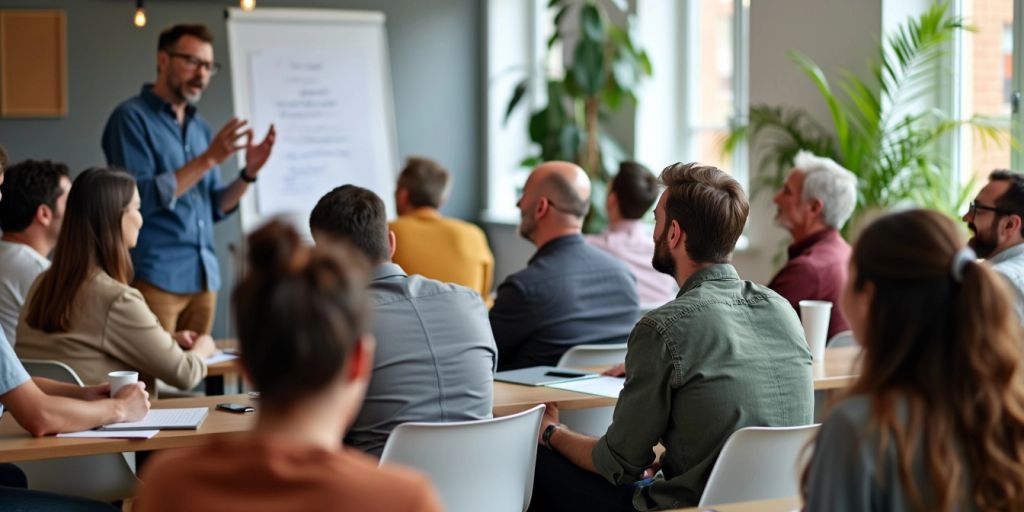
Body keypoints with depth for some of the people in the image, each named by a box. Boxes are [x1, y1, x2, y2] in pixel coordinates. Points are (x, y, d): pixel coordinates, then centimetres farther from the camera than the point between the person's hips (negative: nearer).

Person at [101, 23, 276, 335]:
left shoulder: (200, 127, 14)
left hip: (204, 276, 6)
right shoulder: (131, 118, -6)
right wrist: (208, 159, -18)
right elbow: (139, 199, -16)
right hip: (155, 278, -6)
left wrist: (248, 173, -1)